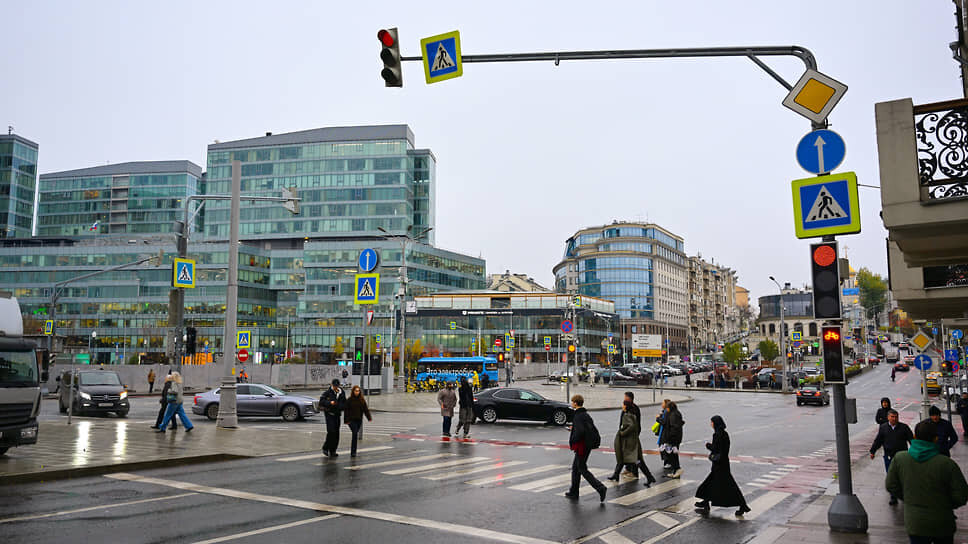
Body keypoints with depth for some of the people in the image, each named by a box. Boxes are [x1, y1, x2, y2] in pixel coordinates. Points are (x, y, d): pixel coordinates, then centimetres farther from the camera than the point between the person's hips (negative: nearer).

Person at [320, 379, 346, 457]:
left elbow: (344, 404, 14)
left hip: (337, 414, 5)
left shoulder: (342, 393, 9)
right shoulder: (327, 392, -5)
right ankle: (325, 448, -1)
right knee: (331, 431, -17)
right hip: (329, 414, -5)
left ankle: (332, 451, 15)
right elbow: (321, 402, -9)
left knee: (336, 433, 5)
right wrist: (329, 403, -21)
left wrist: (340, 406, -8)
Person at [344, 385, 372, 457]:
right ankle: (353, 452, -11)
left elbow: (366, 409, 5)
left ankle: (352, 451, 21)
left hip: (359, 420, 4)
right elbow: (346, 411, -3)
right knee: (355, 434, -14)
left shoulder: (362, 400, 7)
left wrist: (369, 418, -5)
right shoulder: (349, 400, -3)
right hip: (351, 420, -4)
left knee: (355, 435, 9)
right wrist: (346, 420, -9)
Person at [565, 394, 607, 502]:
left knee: (582, 469, -2)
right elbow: (593, 429, 14)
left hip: (582, 446, -10)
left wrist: (572, 442, -17)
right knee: (575, 467, 18)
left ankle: (600, 487, -10)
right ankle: (573, 492, 24)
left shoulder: (578, 416, -18)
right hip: (588, 445, 10)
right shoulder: (586, 414, 11)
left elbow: (580, 431, -29)